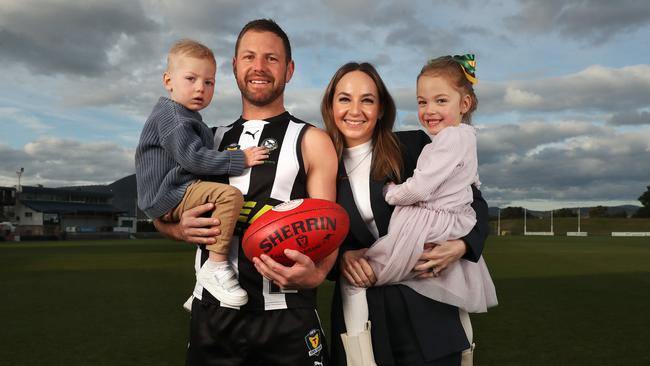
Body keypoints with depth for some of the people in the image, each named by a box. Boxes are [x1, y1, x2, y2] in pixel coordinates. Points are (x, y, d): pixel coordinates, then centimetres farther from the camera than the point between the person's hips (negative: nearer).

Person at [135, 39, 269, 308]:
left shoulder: (186, 118, 21)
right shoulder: (171, 116, -13)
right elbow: (193, 158, -24)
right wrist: (240, 160, -21)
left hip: (185, 191, 11)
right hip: (171, 197, -11)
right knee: (230, 195, -29)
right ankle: (216, 265, -25)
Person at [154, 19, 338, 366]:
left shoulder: (311, 141, -1)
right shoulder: (211, 142, 11)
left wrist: (314, 273, -28)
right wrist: (179, 228, -7)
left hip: (284, 317, -3)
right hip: (210, 311, 4)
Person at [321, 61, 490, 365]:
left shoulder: (414, 146, -3)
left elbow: (473, 202, 3)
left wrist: (460, 246, -15)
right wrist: (342, 256, -13)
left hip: (426, 309, -1)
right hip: (360, 314, 2)